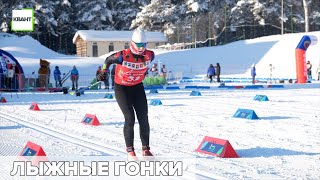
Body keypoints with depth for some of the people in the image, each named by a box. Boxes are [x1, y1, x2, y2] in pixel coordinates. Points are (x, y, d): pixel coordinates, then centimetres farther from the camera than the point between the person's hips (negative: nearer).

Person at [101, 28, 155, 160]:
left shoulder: (149, 55, -14)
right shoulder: (123, 56, -26)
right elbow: (109, 60, -6)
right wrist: (104, 71, 12)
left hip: (137, 87, 4)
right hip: (121, 88, -4)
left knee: (143, 119, -2)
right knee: (130, 119, -12)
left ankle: (146, 149, 9)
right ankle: (130, 150, -1)